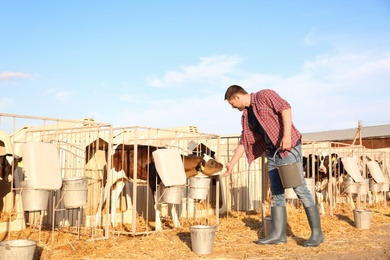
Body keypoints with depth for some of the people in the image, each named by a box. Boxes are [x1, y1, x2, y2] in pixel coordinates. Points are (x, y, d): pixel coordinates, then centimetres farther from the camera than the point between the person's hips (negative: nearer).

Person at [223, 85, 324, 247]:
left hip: (289, 147, -8)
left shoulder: (264, 96, -4)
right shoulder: (246, 116, 18)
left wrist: (287, 135, -25)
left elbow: (285, 108, -15)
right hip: (273, 152, 8)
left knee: (300, 189, -8)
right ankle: (278, 234, 11)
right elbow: (244, 142, 20)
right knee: (276, 193, 6)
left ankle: (317, 233, 0)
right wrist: (232, 163, 17)